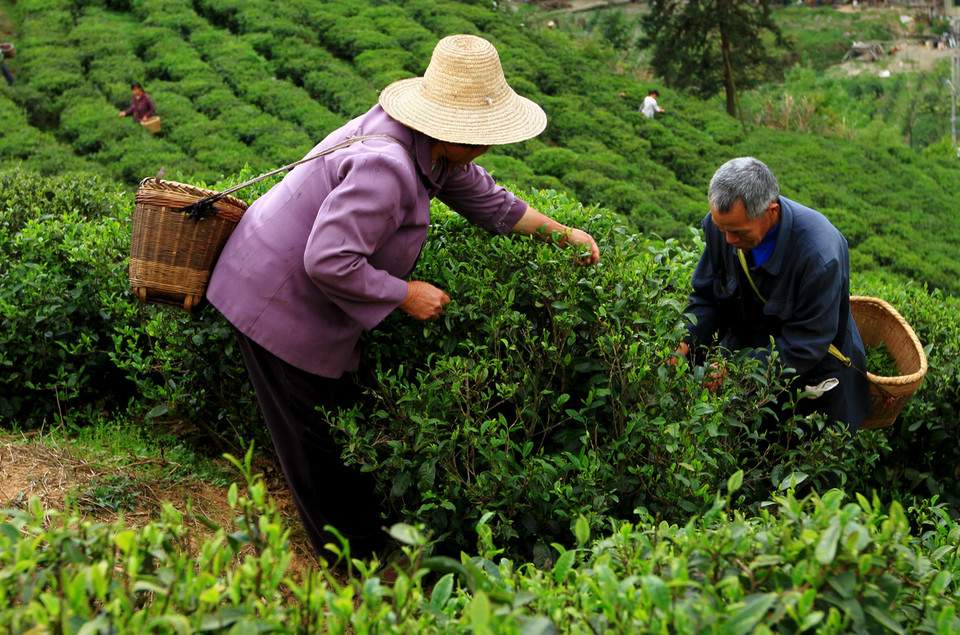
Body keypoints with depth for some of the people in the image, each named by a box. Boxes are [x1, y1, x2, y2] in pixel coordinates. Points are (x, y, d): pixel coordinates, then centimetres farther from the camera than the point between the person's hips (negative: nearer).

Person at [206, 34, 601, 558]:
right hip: (278, 305, -10)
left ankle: (361, 546, 33)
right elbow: (329, 262, -36)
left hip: (311, 307, 10)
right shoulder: (384, 163, -33)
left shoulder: (437, 152, -2)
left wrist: (562, 233, 18)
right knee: (318, 447, 5)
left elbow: (487, 201, 15)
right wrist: (406, 294, -24)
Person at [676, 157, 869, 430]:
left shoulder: (820, 253, -35)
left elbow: (805, 345, -27)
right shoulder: (721, 224, -18)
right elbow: (706, 298, -3)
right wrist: (685, 343, -21)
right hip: (743, 350, 4)